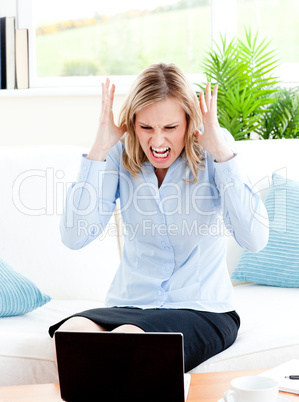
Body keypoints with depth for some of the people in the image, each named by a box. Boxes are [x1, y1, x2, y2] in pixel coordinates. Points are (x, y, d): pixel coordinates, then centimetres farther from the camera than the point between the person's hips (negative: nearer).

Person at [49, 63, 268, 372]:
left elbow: (254, 239, -19)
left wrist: (222, 151, -22)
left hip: (203, 311, -2)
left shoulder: (210, 156, -5)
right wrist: (99, 149, -15)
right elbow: (74, 236, -12)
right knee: (69, 333, -30)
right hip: (128, 307, 3)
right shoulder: (121, 156, 0)